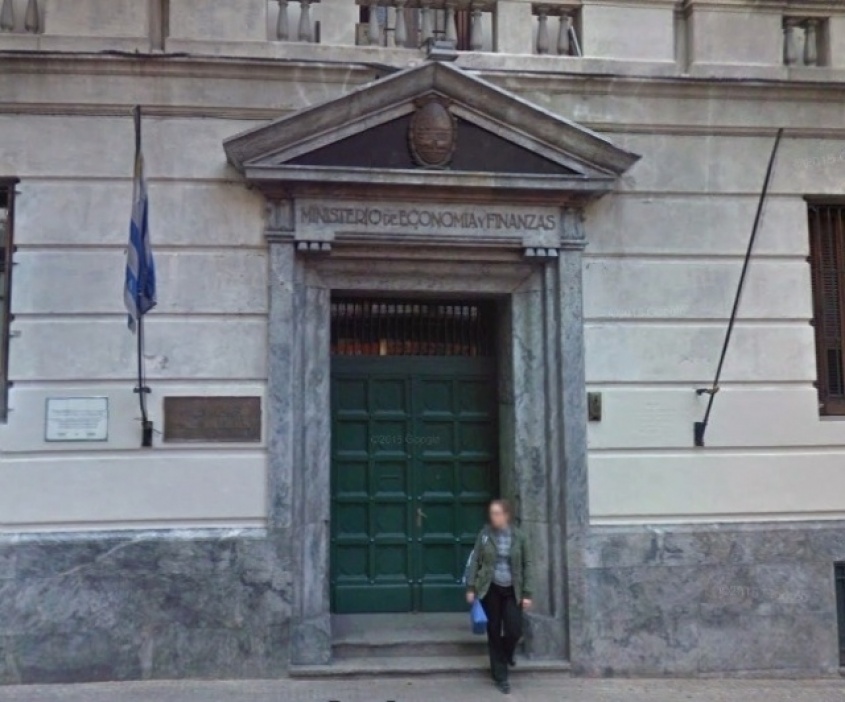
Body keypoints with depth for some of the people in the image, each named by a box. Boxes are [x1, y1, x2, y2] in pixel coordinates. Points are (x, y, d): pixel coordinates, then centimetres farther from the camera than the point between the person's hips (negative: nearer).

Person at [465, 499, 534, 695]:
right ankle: (500, 676, 16)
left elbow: (527, 565, -1)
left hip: (512, 590, 0)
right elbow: (475, 561, 1)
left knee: (514, 630, -6)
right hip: (490, 589, 0)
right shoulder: (484, 534, -4)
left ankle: (506, 655, 30)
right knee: (494, 632, 4)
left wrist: (527, 593, -4)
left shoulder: (519, 536, -4)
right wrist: (471, 587, -4)